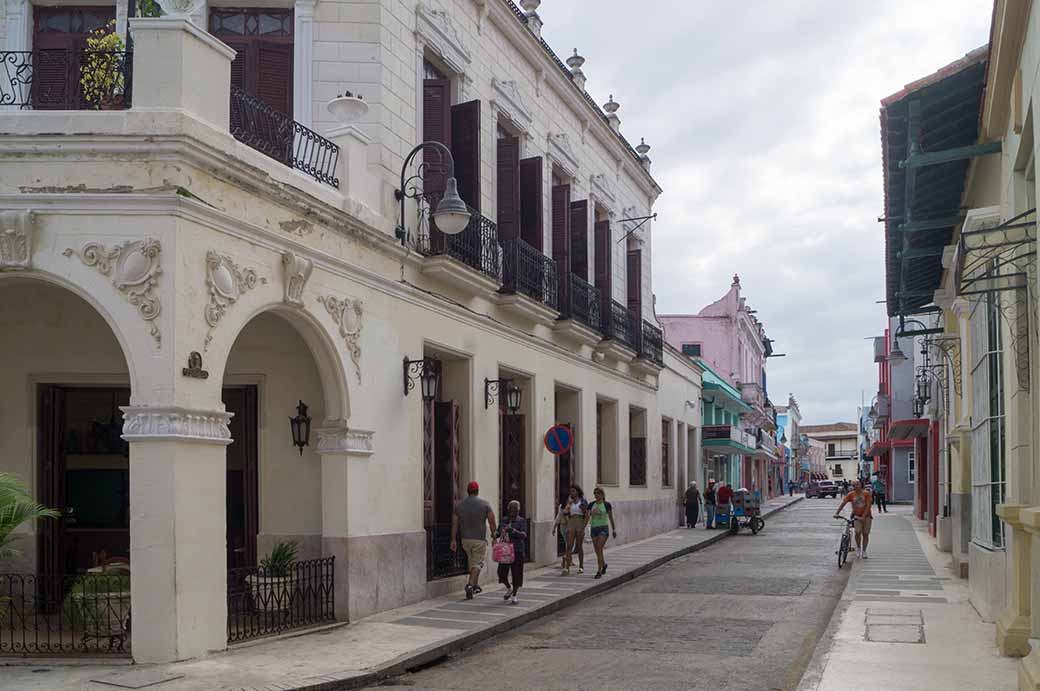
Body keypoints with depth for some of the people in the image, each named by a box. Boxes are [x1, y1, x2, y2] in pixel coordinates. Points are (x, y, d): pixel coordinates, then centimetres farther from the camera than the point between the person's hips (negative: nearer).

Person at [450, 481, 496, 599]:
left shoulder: (459, 505, 1)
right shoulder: (485, 504, -8)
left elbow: (454, 524, 0)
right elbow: (492, 522, -7)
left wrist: (453, 540, 5)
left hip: (466, 539, 4)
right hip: (480, 539, -4)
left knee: (472, 561, 22)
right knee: (477, 564, 1)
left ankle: (475, 585, 26)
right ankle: (470, 585, -18)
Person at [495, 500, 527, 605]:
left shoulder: (521, 521, -2)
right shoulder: (503, 520, 10)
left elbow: (523, 535, -14)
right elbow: (499, 532, 20)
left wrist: (512, 530, -27)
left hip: (517, 550, -3)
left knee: (516, 574, -1)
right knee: (502, 572, 0)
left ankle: (514, 595, 12)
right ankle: (509, 589, 27)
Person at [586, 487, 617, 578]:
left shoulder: (607, 504, -2)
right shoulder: (591, 505, 6)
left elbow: (611, 518, 5)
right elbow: (588, 517, 1)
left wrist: (614, 529, 10)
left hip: (603, 528, -4)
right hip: (594, 529, 4)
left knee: (599, 549, -16)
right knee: (597, 551, 11)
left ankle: (599, 571, -15)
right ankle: (604, 564, 39)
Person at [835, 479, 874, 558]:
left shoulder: (866, 494, -11)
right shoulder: (851, 494, -7)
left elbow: (868, 506, -15)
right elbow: (843, 503, -11)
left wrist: (863, 516, -24)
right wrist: (837, 513, -22)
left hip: (866, 516, 0)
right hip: (856, 516, 0)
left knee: (865, 534, 5)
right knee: (858, 532, -19)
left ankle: (864, 551, 21)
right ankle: (858, 547, 5)